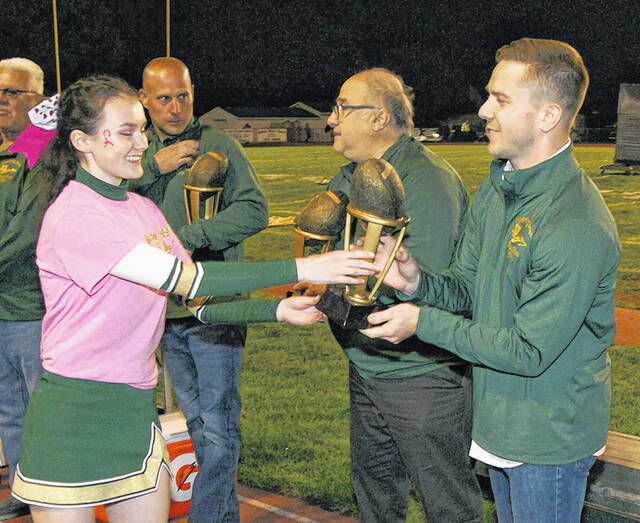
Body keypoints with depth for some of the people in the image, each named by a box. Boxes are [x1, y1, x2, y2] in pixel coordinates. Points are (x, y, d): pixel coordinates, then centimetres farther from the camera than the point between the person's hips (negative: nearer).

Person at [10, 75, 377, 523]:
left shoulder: (143, 210, 10)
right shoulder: (73, 216, -17)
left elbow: (194, 301, 6)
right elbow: (186, 281, -24)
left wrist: (278, 310, -9)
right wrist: (301, 269, -26)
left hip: (136, 405, 7)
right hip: (74, 413, -7)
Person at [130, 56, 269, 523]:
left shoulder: (218, 144, -5)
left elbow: (255, 210, -15)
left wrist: (188, 238, -21)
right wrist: (153, 166, -14)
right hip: (164, 311, 6)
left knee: (219, 429, -3)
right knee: (198, 425, 15)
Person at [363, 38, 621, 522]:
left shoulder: (577, 227, -29)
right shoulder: (499, 185, 2)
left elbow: (530, 351, -26)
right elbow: (467, 287, 6)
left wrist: (423, 322, -23)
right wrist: (417, 282, -16)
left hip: (549, 436, -8)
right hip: (501, 421, 9)